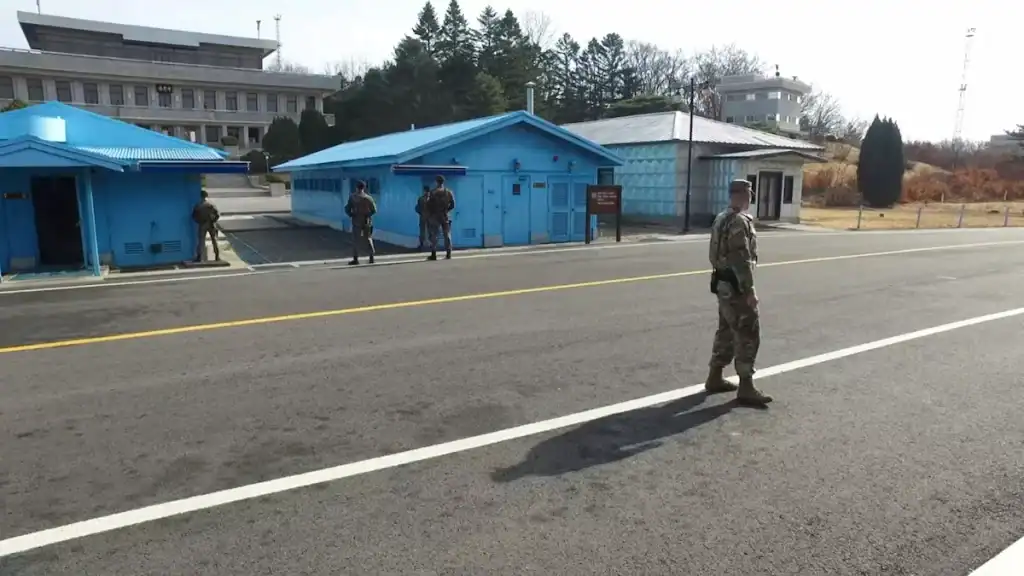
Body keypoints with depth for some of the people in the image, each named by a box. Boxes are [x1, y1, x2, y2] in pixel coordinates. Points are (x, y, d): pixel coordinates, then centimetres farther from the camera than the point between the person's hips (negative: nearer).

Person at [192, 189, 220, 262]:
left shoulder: (197, 205, -2)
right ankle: (217, 257, 8)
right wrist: (214, 221, -4)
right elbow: (218, 214, -14)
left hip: (202, 225, 0)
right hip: (211, 225, 0)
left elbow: (194, 216, 0)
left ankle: (199, 257, 1)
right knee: (214, 240, 8)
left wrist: (199, 222, 10)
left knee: (201, 241, 5)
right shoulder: (211, 204, -6)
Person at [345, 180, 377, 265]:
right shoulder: (368, 198, -3)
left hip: (357, 221, -2)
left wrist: (351, 215, 9)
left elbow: (347, 209, -9)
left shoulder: (352, 197, -8)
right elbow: (374, 210, 0)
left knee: (356, 240, 2)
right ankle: (371, 257, 13)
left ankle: (355, 259, -1)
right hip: (367, 222, 2)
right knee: (369, 239, 14)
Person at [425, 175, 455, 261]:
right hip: (445, 216, 3)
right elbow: (452, 205, 5)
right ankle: (448, 254, 6)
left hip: (434, 216, -3)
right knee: (447, 235, 8)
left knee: (433, 236, 2)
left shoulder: (433, 192, -10)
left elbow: (429, 205, -10)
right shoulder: (449, 192, 3)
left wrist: (429, 214, 5)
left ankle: (433, 254, -1)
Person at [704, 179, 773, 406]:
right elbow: (742, 259, -22)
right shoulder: (740, 221, -17)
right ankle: (746, 388, -3)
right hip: (736, 285, -10)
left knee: (726, 330, 17)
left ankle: (715, 378, 24)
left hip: (723, 283, 10)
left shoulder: (721, 219, 14)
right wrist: (749, 290, -20)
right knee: (748, 334, -6)